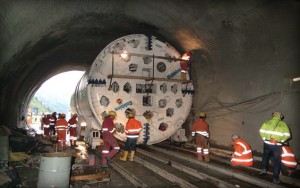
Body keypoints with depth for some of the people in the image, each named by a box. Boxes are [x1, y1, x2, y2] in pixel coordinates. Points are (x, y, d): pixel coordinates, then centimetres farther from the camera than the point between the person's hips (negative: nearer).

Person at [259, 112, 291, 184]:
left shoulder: (267, 122, 5)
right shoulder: (283, 124, 4)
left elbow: (261, 131, -4)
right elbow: (287, 135, -4)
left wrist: (264, 139, 5)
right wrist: (281, 141, 4)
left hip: (267, 143, 1)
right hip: (277, 145, -1)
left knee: (265, 156, 27)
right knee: (277, 161, 9)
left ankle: (264, 168, 14)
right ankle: (275, 178, 12)